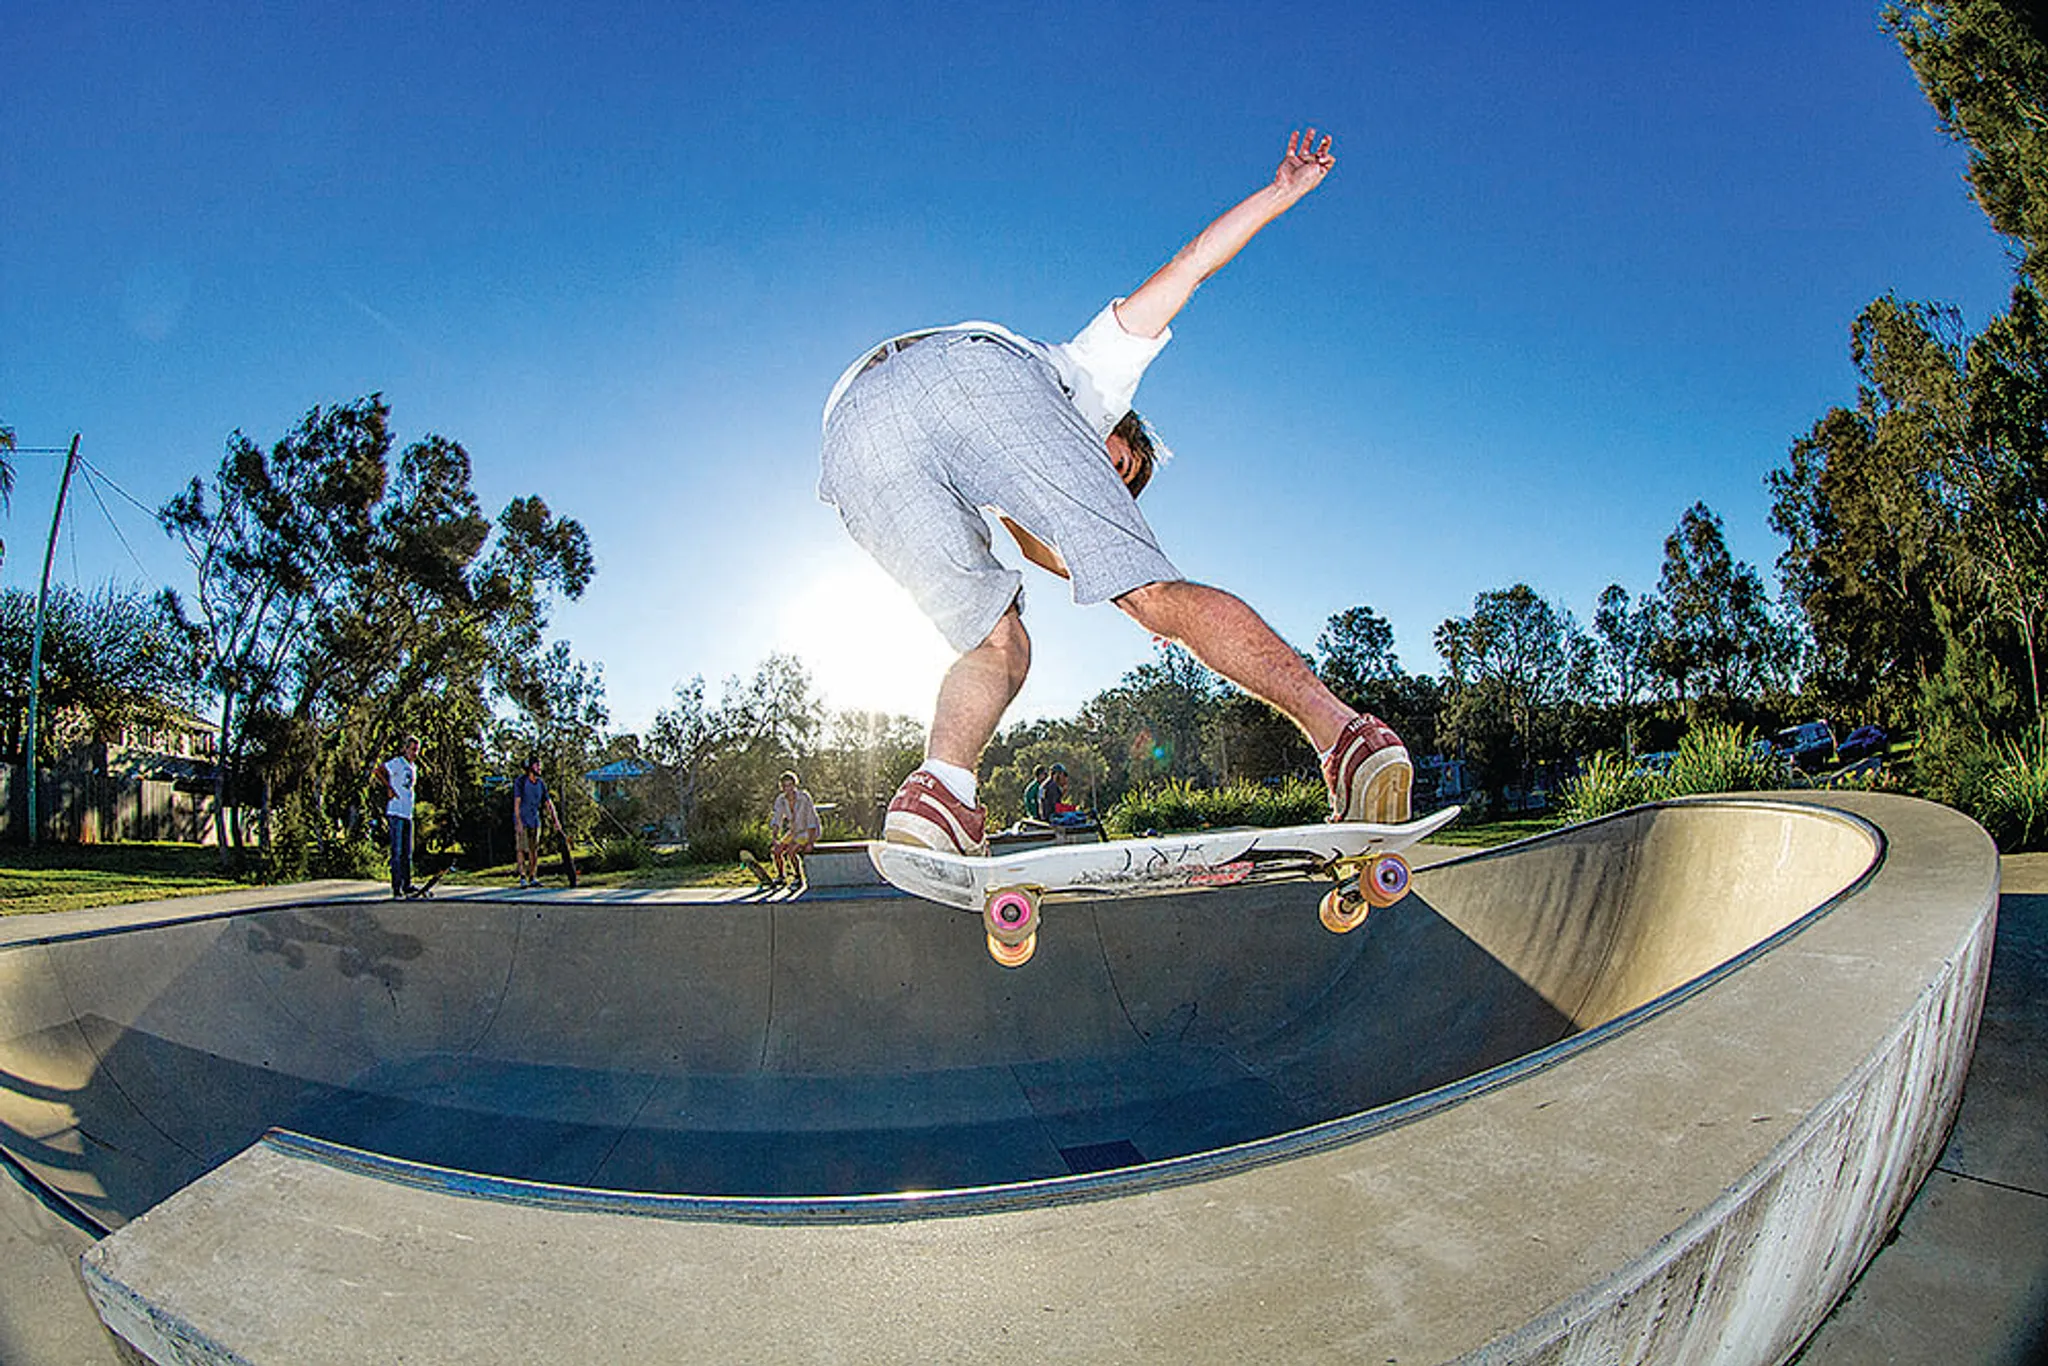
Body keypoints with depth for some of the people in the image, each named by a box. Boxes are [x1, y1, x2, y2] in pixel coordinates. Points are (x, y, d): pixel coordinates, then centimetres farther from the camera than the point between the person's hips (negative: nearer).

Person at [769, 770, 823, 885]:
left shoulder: (804, 797, -26)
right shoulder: (780, 800, -9)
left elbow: (811, 820, -27)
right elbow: (776, 820, -9)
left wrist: (810, 843, -32)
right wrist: (775, 837, -25)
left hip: (811, 831, -6)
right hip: (795, 831, 6)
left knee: (790, 852, -25)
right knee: (775, 851, -9)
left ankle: (798, 877, -4)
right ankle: (780, 876, 13)